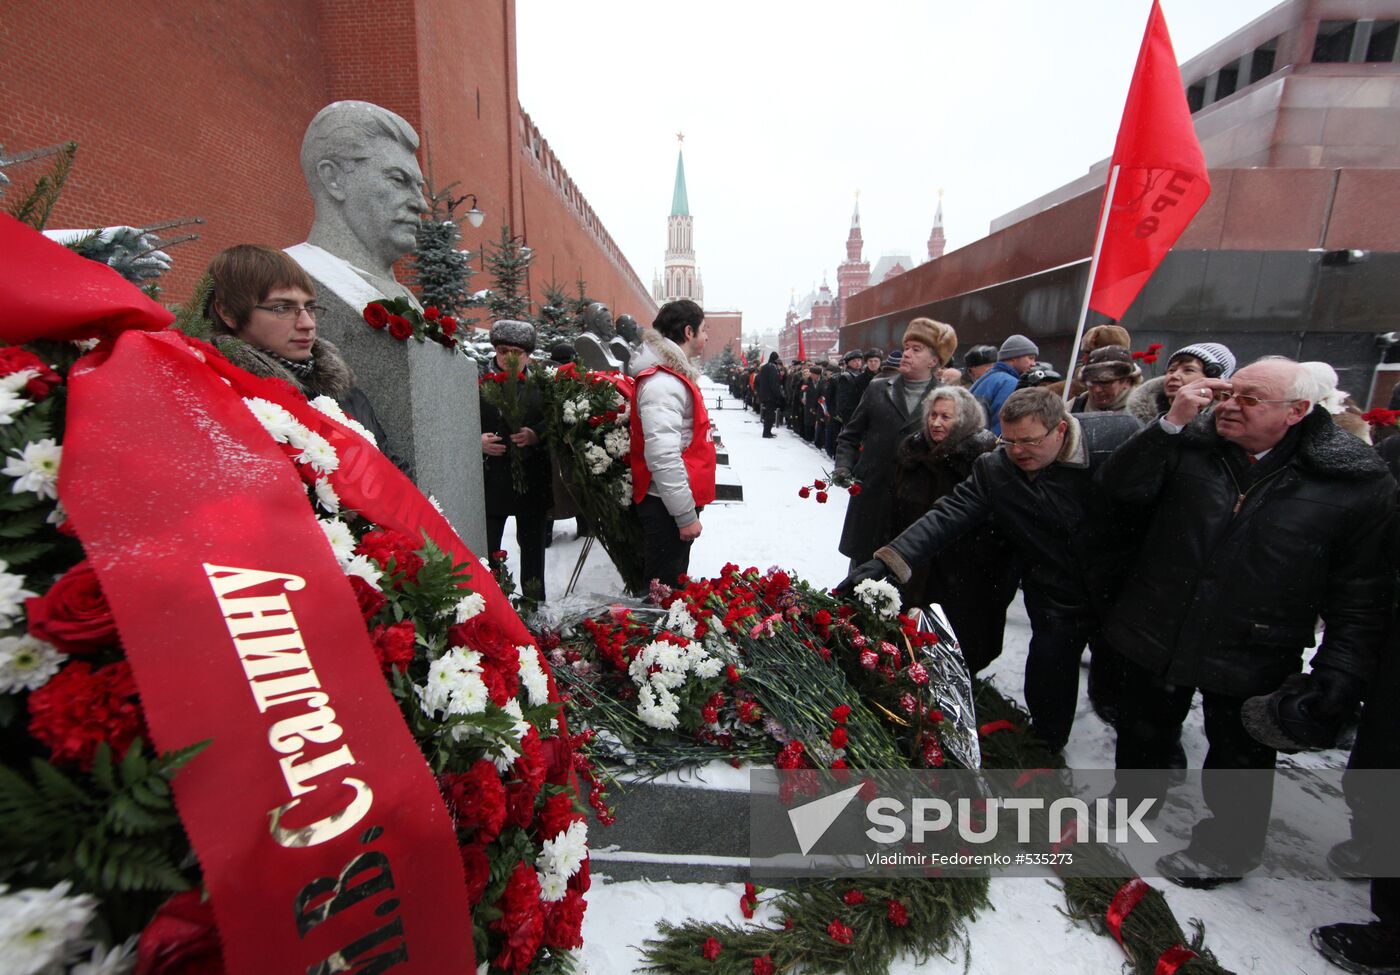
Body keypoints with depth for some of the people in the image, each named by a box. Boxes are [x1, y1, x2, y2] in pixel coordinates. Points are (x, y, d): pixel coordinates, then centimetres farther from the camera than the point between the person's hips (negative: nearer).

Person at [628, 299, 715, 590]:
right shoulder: (662, 383, -20)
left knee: (674, 579, 22)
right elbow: (663, 456, -27)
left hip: (678, 499, 10)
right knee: (665, 587, 2)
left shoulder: (674, 375, 14)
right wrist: (686, 514, -23)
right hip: (667, 506, -10)